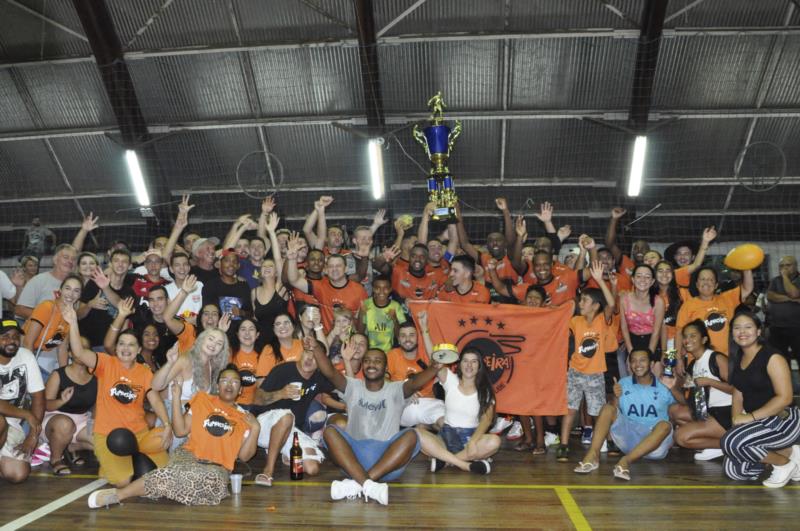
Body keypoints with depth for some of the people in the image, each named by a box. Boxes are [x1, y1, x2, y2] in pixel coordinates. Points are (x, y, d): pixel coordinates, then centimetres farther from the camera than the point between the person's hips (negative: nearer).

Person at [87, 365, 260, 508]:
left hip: (217, 467, 0)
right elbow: (180, 431, 5)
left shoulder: (243, 417, 11)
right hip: (189, 455, 0)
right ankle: (117, 494, -28)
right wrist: (176, 398, -2)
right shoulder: (202, 399, 12)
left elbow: (244, 456, 6)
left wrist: (255, 429, -8)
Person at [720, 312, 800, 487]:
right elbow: (738, 393, 12)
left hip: (784, 419, -8)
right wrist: (736, 417, -7)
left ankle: (785, 461, -2)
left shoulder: (772, 357, -14)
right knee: (733, 470, -3)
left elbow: (785, 398, -20)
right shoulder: (738, 358, 9)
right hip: (757, 421, 8)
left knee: (732, 442, -28)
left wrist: (750, 417, -23)